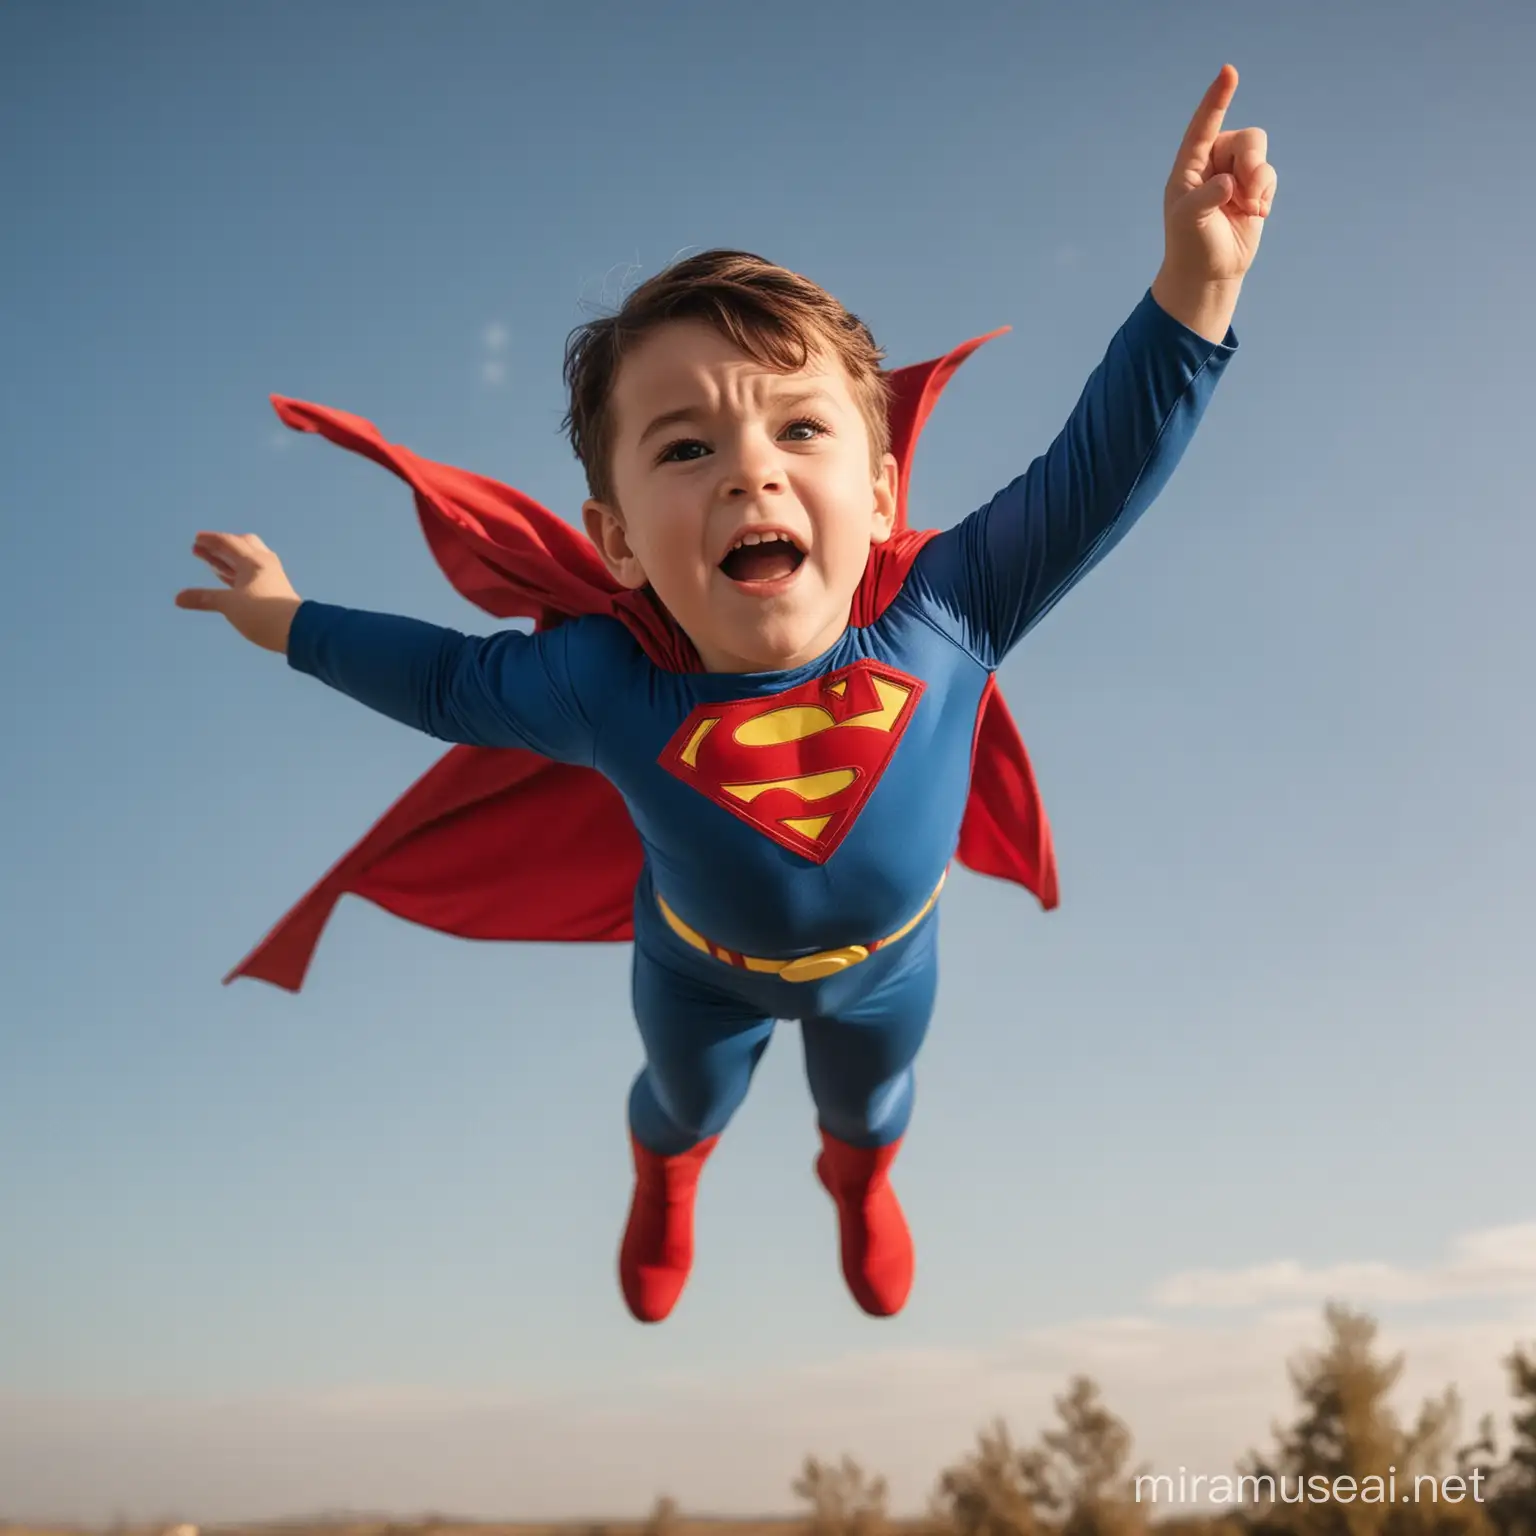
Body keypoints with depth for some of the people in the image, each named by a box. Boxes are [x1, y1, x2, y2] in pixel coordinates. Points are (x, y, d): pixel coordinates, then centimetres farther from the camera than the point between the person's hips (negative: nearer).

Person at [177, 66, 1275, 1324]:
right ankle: (665, 1187, 75)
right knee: (687, 1097, 34)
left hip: (889, 954, 1)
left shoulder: (944, 622, -40)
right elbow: (451, 680, -18)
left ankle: (860, 1182, 76)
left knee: (869, 1097, 35)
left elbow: (1094, 476, -36)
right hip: (700, 967, -1)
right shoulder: (604, 688, -39)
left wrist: (1195, 286, -48)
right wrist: (292, 623, -10)